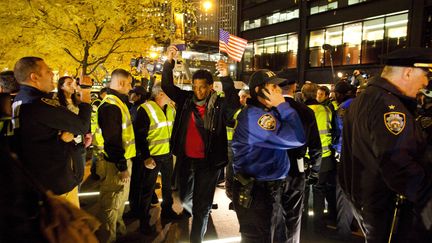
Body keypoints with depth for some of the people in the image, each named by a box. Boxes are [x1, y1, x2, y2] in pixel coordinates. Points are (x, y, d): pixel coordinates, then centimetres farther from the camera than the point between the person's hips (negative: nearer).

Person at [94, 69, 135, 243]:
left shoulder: (118, 102, 12)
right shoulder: (110, 106, -21)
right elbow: (112, 140, -26)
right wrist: (122, 166, -21)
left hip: (122, 159, 10)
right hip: (115, 163, -10)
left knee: (120, 199, 25)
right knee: (111, 203, 5)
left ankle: (119, 227, 44)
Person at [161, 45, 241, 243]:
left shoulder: (219, 105, -11)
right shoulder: (186, 100, 0)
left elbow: (234, 106, -29)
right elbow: (167, 86, -3)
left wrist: (226, 78, -40)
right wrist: (169, 62, -17)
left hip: (209, 161, -4)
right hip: (185, 159, 4)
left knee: (202, 203, 8)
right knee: (185, 196, 25)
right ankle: (190, 210, 59)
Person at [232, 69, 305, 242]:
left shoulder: (268, 112, 11)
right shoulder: (254, 115, -24)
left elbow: (286, 135, 5)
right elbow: (297, 138, -26)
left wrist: (281, 107, -3)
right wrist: (283, 104, -19)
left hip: (271, 188, 10)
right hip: (254, 192, -10)